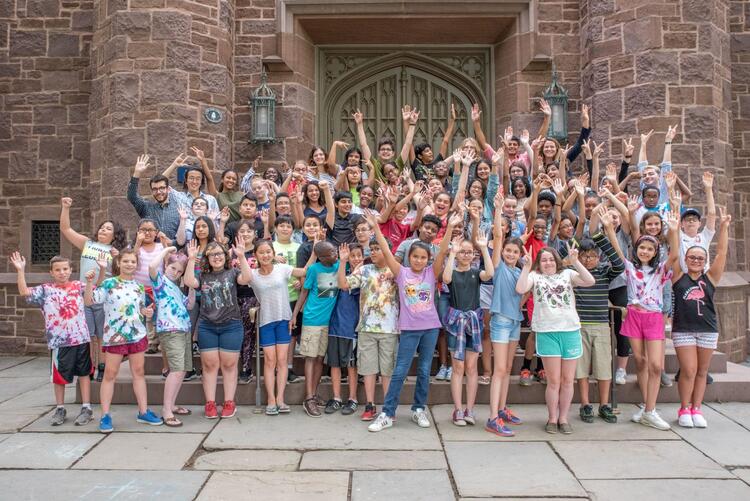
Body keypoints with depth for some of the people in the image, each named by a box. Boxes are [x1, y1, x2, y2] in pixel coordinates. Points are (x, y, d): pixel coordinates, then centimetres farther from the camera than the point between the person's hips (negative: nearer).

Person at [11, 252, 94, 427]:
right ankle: (60, 409, 28)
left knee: (84, 373, 8)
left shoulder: (78, 286, 5)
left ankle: (86, 408, 17)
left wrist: (102, 269, -2)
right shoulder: (45, 290, 0)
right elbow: (24, 292, -12)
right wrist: (20, 271, -21)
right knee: (60, 376, 11)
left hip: (81, 338, 1)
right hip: (59, 341, -1)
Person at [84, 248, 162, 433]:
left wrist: (147, 312, -1)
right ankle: (105, 416, 11)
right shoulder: (109, 284, -3)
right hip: (114, 336, -4)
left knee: (138, 373, 9)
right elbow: (89, 301, -8)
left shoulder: (139, 286, 8)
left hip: (137, 335, 4)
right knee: (110, 374, 2)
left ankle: (143, 412, 18)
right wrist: (89, 283, -21)